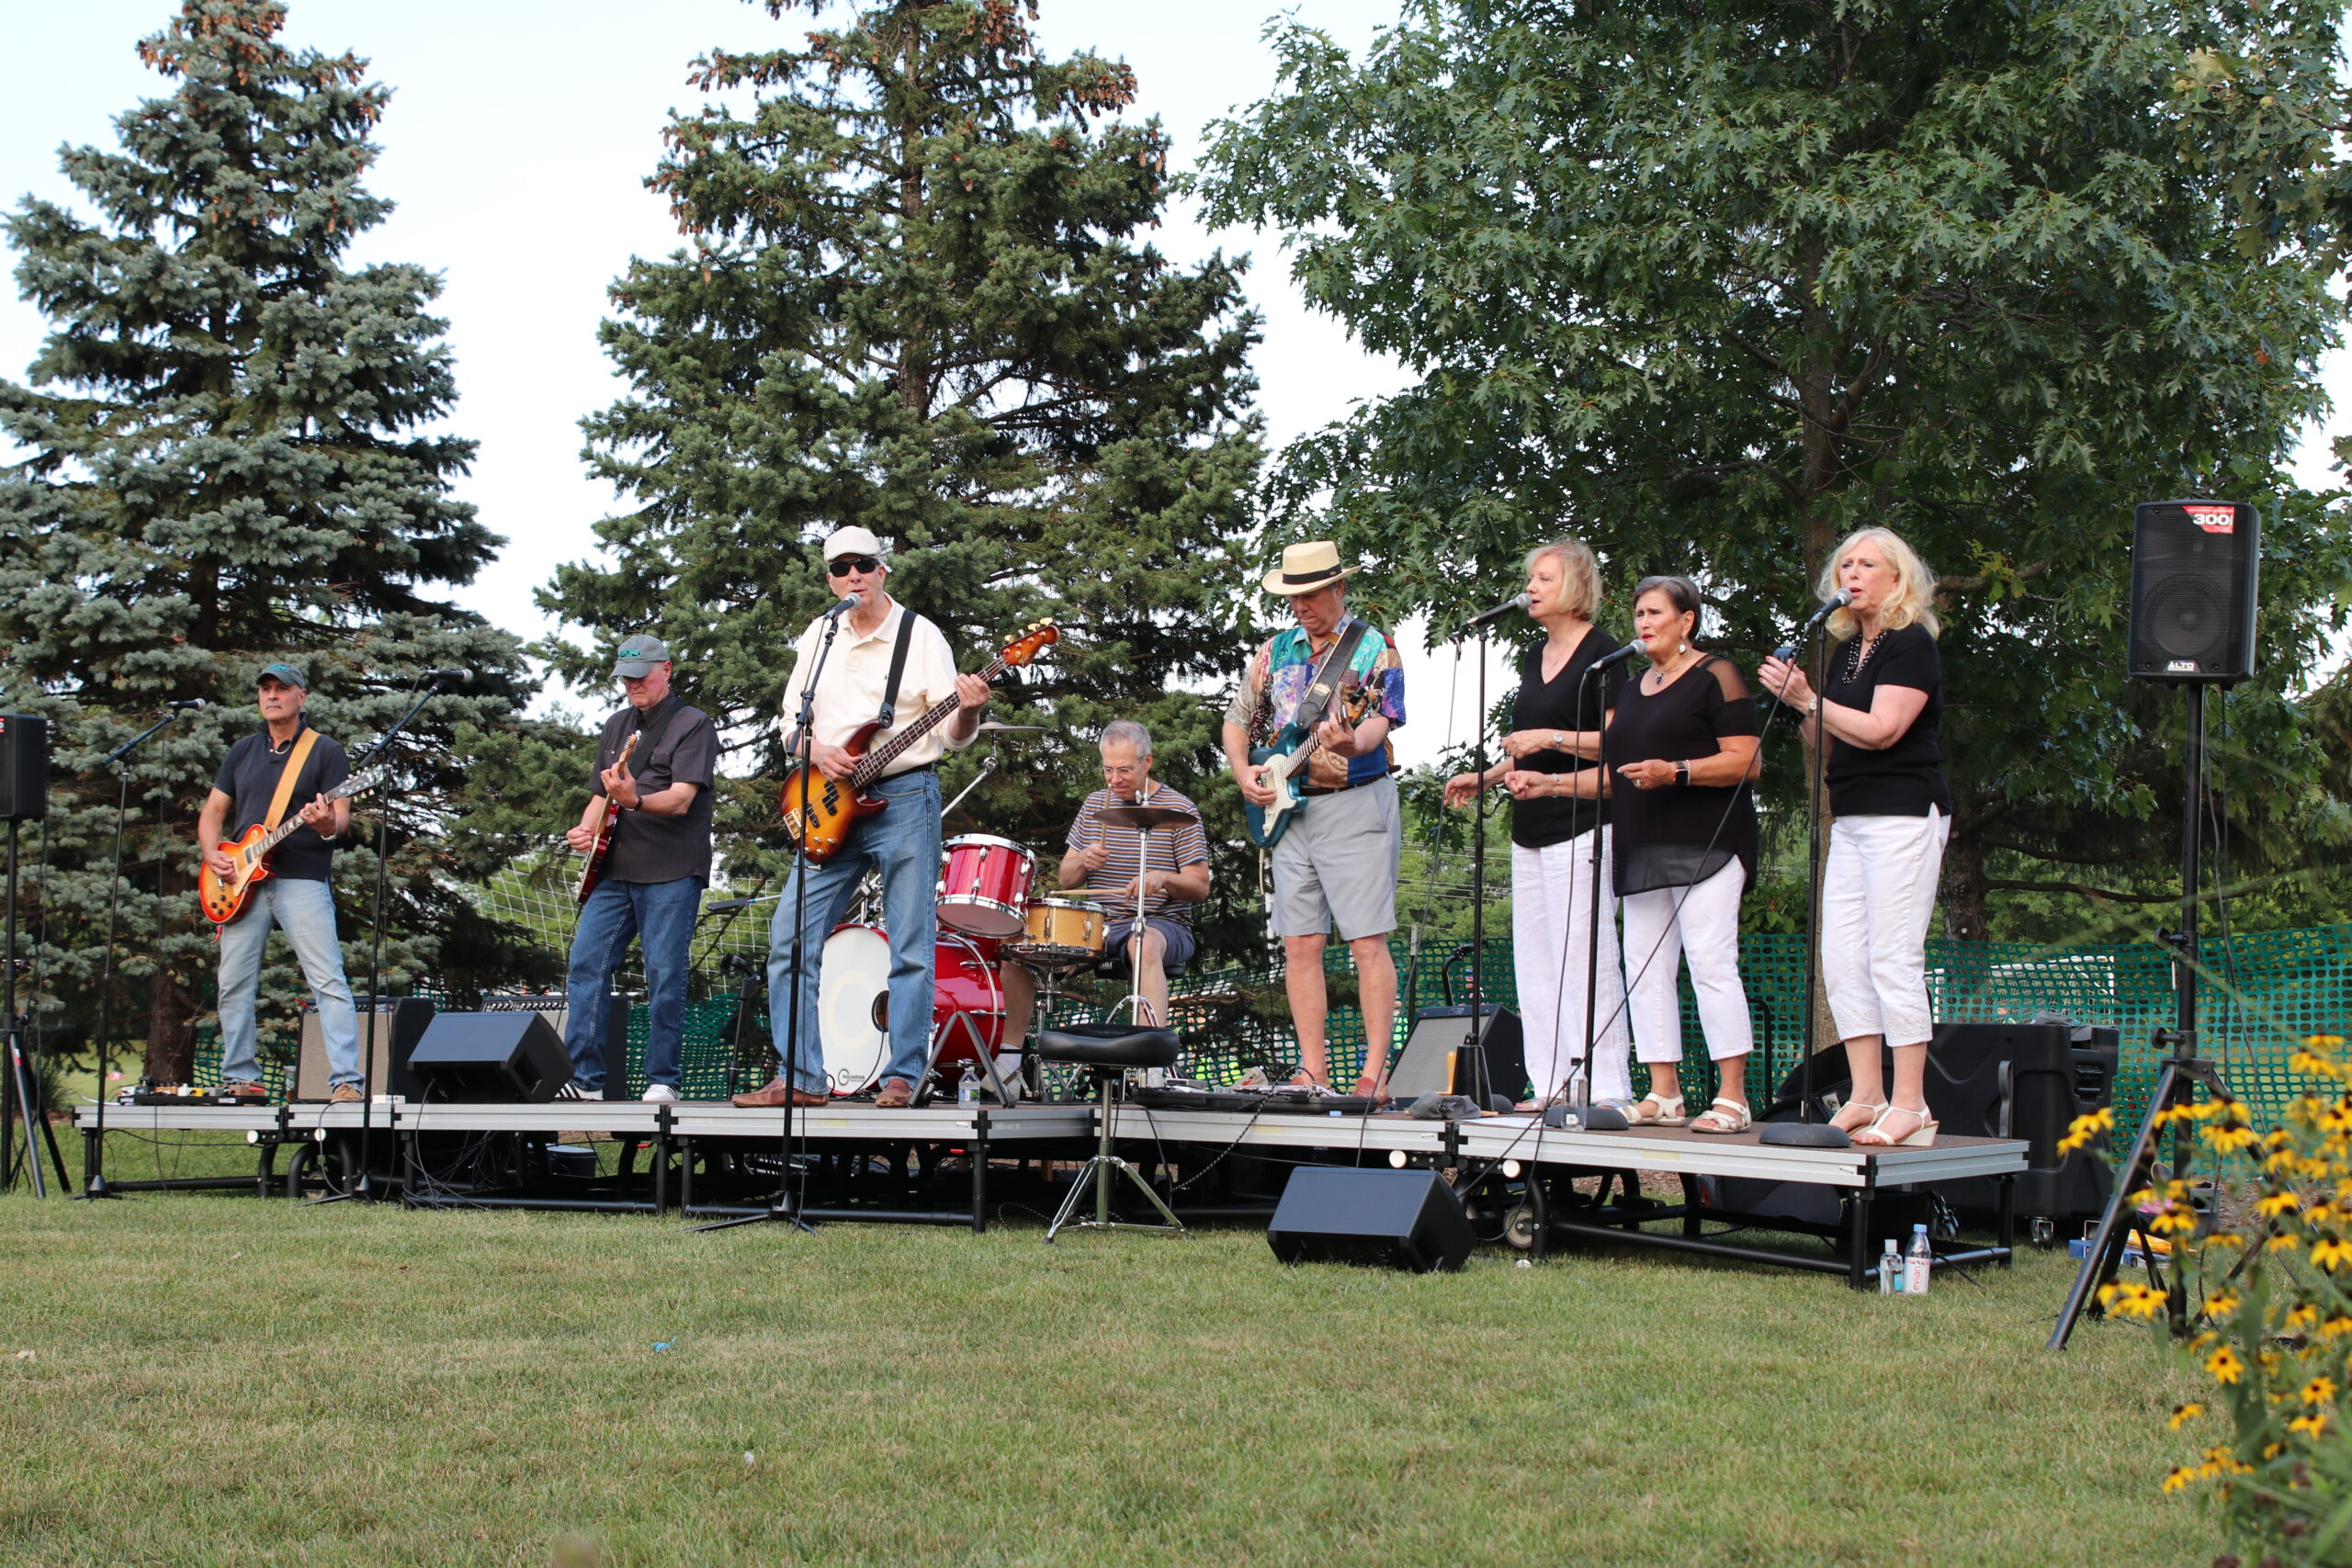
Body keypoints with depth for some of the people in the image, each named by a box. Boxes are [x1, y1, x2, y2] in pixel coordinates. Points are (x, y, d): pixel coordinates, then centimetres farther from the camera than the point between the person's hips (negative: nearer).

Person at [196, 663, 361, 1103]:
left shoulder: (325, 751, 3)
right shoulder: (243, 751, 17)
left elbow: (342, 814, -5)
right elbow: (213, 811, 18)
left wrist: (329, 826, -28)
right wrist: (212, 854, 0)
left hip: (302, 881, -5)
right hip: (243, 884, 5)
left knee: (329, 981, -13)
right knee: (234, 984, 5)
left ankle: (345, 1081, -16)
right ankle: (240, 1079, 15)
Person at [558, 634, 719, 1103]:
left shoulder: (693, 725, -2)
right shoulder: (616, 727, 19)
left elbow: (681, 799, -15)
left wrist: (635, 801, -34)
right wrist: (586, 828, 5)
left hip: (671, 871, -6)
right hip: (614, 870, 6)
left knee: (664, 977, -7)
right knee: (586, 964, -3)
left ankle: (662, 1082, 1)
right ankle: (584, 1079, -1)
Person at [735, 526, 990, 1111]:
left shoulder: (920, 635, -1)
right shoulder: (817, 636, 12)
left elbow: (952, 735, -5)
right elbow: (791, 720, 15)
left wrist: (968, 712, -27)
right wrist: (816, 750, -6)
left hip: (904, 795, -4)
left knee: (911, 947, -3)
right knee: (791, 936, -2)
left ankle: (902, 1075, 2)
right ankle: (801, 1078, 2)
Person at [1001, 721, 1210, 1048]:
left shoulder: (1179, 810, -2)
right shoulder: (1095, 805, 12)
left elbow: (1200, 889, -6)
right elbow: (1065, 880, 14)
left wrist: (1162, 878, -27)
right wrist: (1083, 862, -10)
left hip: (1161, 924, -5)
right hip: (1098, 924, 5)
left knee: (1145, 946, -40)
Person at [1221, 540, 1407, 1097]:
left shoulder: (1374, 647, -1)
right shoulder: (1274, 652, 14)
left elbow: (1380, 722, -14)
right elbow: (1237, 720, 21)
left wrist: (1352, 742, -36)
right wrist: (1243, 773, 3)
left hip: (1356, 805, -5)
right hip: (1288, 809, 5)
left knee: (1368, 943, -9)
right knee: (1300, 945, 4)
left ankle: (1374, 1073, -8)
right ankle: (1312, 1073, 9)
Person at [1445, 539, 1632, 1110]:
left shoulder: (1604, 654, -6)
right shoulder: (1535, 658, 20)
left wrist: (1551, 738, -18)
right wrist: (1486, 777, 16)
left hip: (1581, 826, -9)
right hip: (1530, 829, 9)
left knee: (1584, 960, -11)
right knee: (1534, 965, 7)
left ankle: (1606, 1090, -10)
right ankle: (1551, 1089, 10)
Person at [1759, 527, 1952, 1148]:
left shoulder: (1911, 644, -7)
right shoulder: (1845, 650, 18)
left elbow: (1880, 729, -18)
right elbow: (1824, 741, 16)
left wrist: (1808, 700, -12)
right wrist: (1797, 703, -1)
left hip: (1904, 813, -9)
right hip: (1852, 817, 9)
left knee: (1893, 958, -10)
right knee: (1841, 959, 3)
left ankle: (1910, 1105, -8)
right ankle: (1866, 1097, 7)